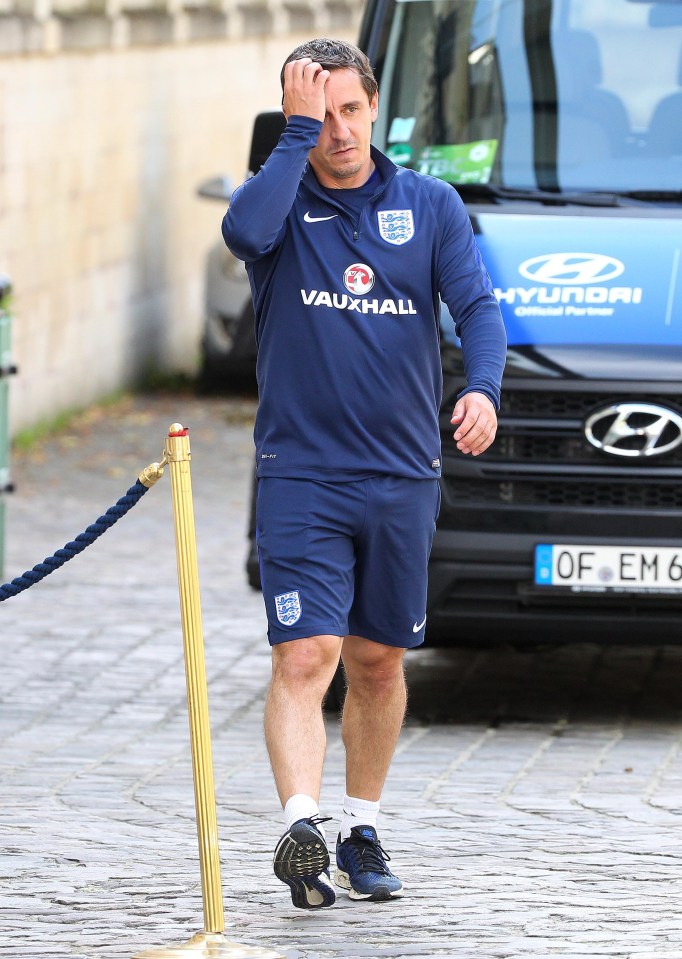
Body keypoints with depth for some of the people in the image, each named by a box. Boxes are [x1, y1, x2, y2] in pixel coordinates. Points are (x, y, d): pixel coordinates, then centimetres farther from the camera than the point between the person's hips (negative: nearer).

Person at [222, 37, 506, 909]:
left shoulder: (431, 206, 8)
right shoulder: (282, 201, 1)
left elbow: (476, 306, -2)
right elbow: (245, 231, -23)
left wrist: (483, 387, -21)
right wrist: (299, 132, -17)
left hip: (402, 477, 3)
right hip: (301, 473, -3)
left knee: (378, 663, 12)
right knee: (305, 656, -16)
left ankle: (363, 832, 24)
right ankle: (301, 826, -27)